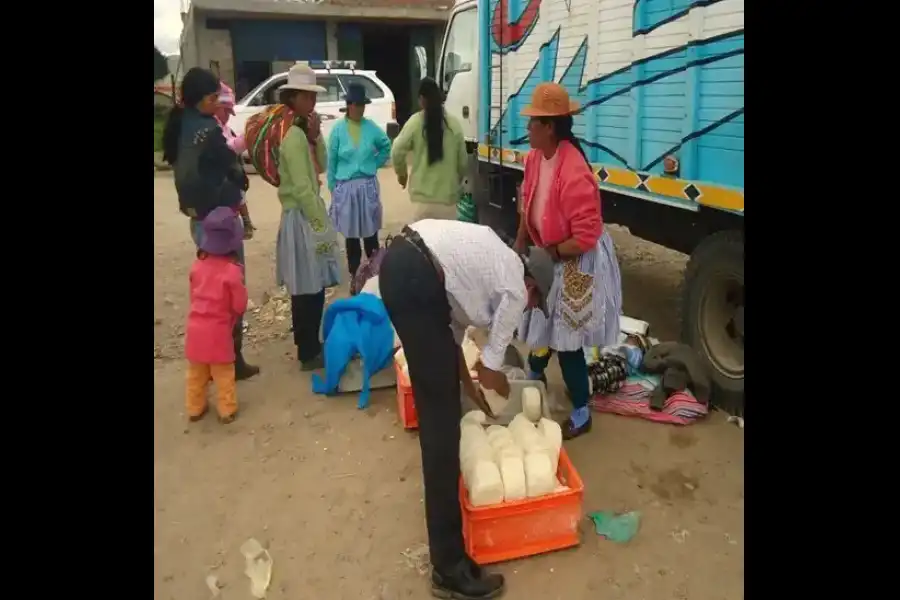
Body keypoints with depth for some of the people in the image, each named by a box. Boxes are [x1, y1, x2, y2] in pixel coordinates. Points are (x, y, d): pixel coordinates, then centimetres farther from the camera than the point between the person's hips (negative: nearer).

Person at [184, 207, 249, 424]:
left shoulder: (198, 264, -3)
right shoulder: (232, 270, -19)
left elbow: (194, 295, 10)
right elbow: (239, 305, -11)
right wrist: (230, 319, 9)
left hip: (195, 327, 5)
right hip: (218, 330, -5)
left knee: (196, 372, 19)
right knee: (223, 373, 11)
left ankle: (195, 408, 32)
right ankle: (227, 410, 22)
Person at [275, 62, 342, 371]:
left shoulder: (302, 131, 12)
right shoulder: (294, 136, -18)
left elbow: (321, 166, 13)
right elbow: (302, 189, -21)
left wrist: (316, 136, -1)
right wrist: (322, 226, -17)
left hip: (307, 213, 10)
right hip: (302, 217, -10)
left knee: (309, 289, 16)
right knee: (309, 290, -3)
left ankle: (309, 346, 28)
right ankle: (309, 354, 8)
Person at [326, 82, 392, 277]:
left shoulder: (372, 128, 0)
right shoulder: (338, 129, -4)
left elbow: (386, 147, 19)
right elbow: (331, 161, 2)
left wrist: (375, 164, 8)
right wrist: (332, 188, 4)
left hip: (368, 186, 1)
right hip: (346, 188, -1)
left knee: (370, 232, 4)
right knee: (351, 233, 9)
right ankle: (354, 274, 20)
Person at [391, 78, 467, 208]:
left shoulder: (415, 122, -4)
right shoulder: (454, 123, 2)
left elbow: (397, 152, -5)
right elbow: (463, 160, 7)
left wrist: (401, 172, 16)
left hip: (423, 194, -2)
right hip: (448, 194, 2)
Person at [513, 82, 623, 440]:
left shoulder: (574, 175, -33)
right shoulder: (535, 157, -4)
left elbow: (585, 238, -30)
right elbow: (528, 207, 9)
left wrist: (547, 253, -19)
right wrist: (519, 248, 5)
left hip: (577, 264, -8)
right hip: (548, 255, 9)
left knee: (566, 342, 1)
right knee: (541, 323, 26)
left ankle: (581, 415, 21)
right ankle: (535, 376, 53)